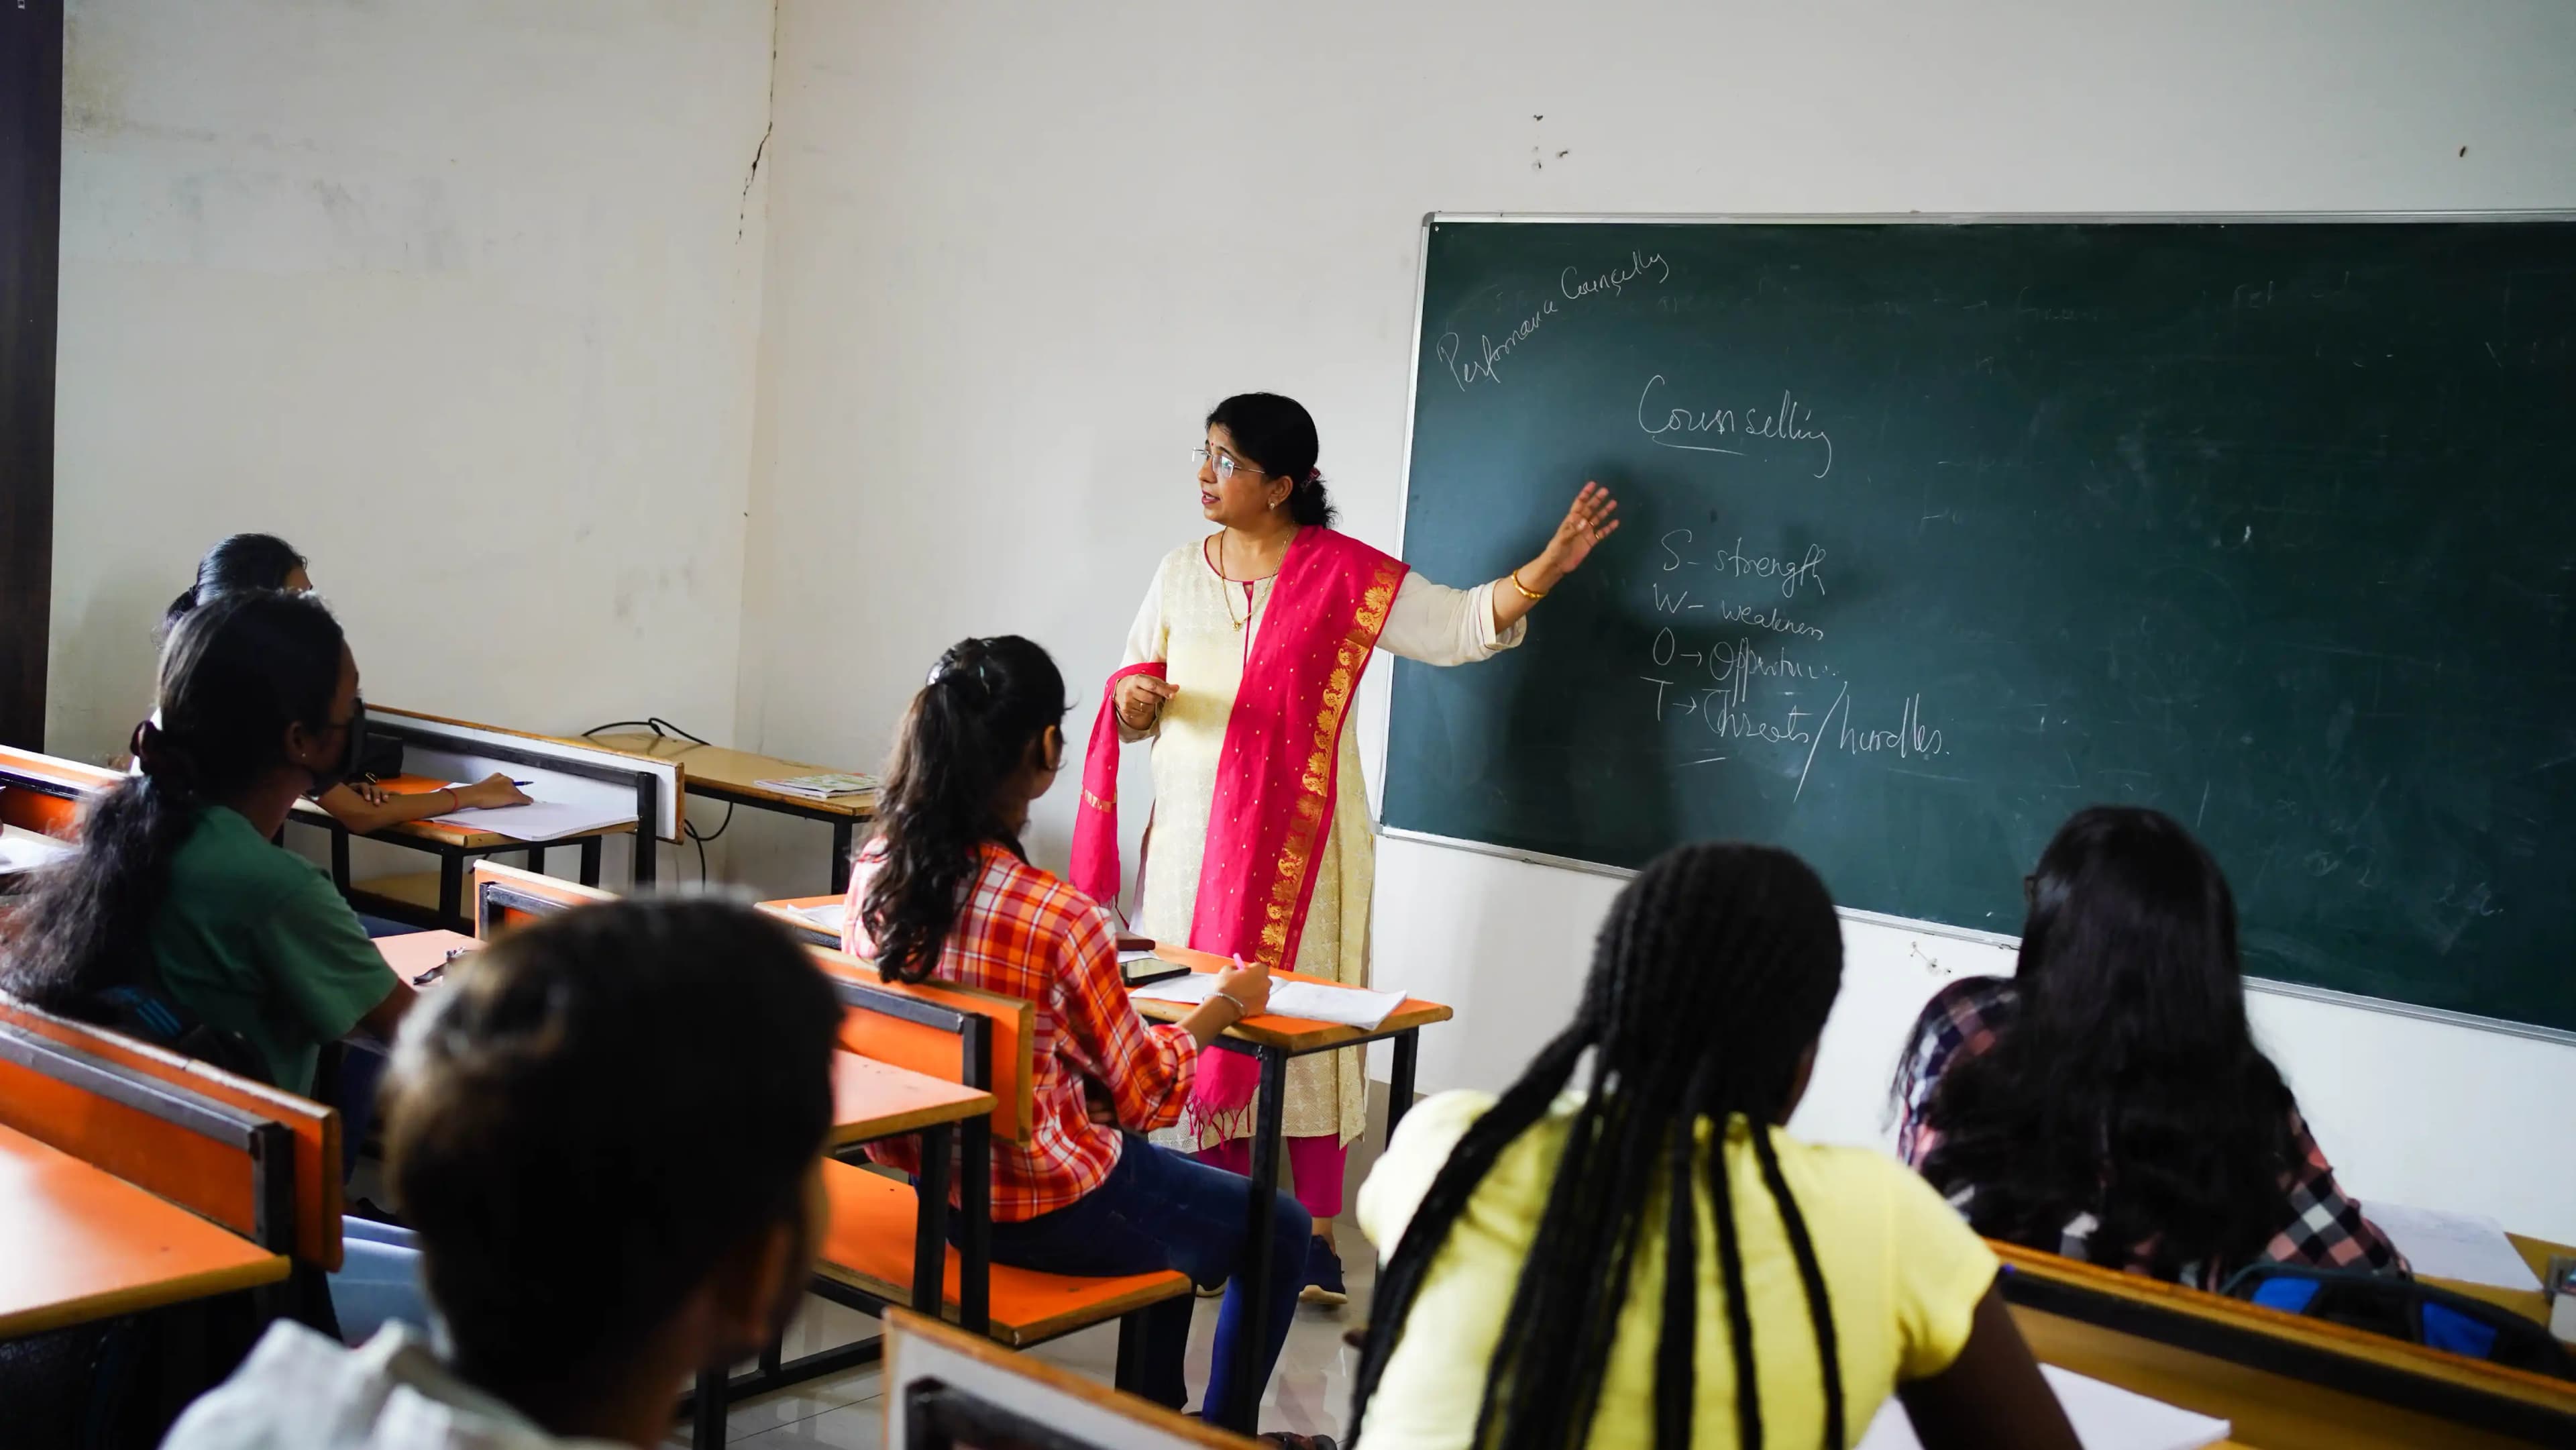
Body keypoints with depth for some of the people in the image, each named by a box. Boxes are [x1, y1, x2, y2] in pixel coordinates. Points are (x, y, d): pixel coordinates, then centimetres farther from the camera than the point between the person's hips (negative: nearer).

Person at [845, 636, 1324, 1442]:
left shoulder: (873, 873, -10)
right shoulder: (1062, 920, -29)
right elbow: (1145, 1097, -16)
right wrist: (1223, 1006, 1)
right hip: (1044, 1212, -7)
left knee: (1170, 1179, 34)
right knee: (1280, 1230, 19)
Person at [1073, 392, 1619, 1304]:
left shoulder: (1344, 575, -5)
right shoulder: (1181, 572, 9)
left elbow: (1460, 626, -9)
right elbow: (1135, 710, 13)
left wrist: (1548, 567, -24)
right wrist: (1134, 699, -11)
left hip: (1297, 845, -4)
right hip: (1194, 838, 4)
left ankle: (1315, 1235, 7)